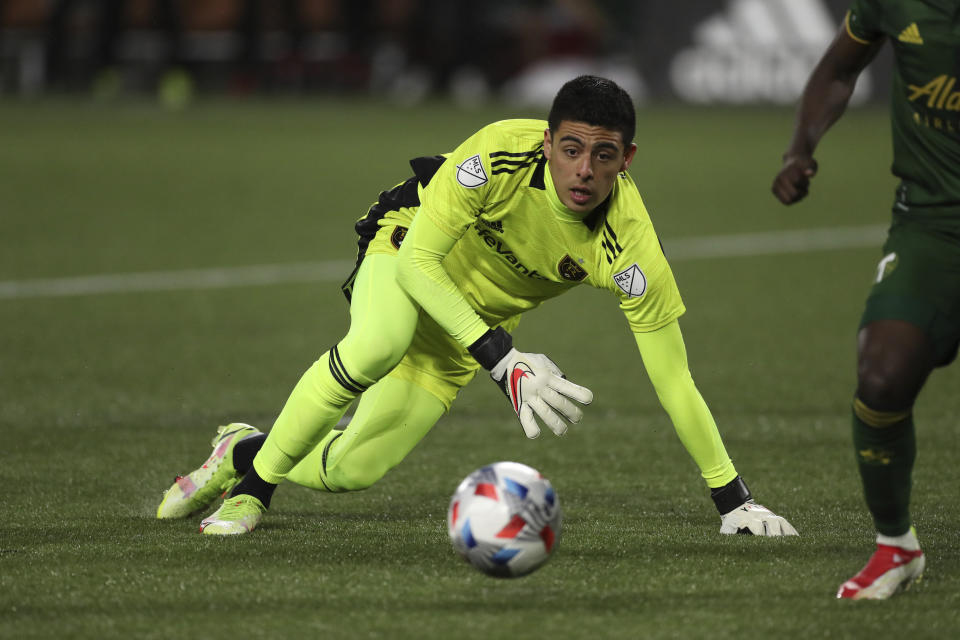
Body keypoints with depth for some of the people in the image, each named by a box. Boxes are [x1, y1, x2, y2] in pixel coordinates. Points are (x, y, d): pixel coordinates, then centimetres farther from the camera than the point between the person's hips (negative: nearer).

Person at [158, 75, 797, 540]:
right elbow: (416, 260, -32)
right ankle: (257, 478, -16)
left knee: (352, 469, -5)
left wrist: (734, 499, -26)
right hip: (406, 250, -3)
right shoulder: (501, 154, -37)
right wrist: (503, 361, -42)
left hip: (478, 322, 3)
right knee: (378, 345, -38)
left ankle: (245, 452, 28)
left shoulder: (628, 245, -32)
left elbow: (675, 383, -25)